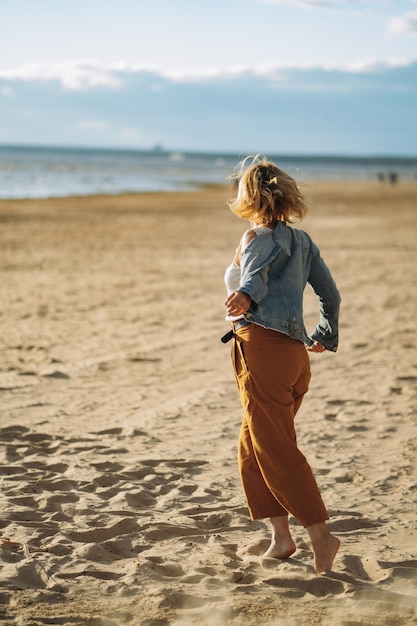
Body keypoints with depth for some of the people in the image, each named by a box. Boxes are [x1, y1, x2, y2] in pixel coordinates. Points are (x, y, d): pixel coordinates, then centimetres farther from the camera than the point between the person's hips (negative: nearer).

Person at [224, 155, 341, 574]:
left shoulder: (258, 238, -5)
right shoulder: (301, 240, 17)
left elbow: (255, 271, -29)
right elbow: (330, 293, 22)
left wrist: (244, 295, -49)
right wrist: (327, 336, 37)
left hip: (262, 347, -8)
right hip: (294, 351, 8)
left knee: (276, 449, -4)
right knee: (252, 447, 16)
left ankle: (320, 535, -5)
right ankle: (280, 536, 15)